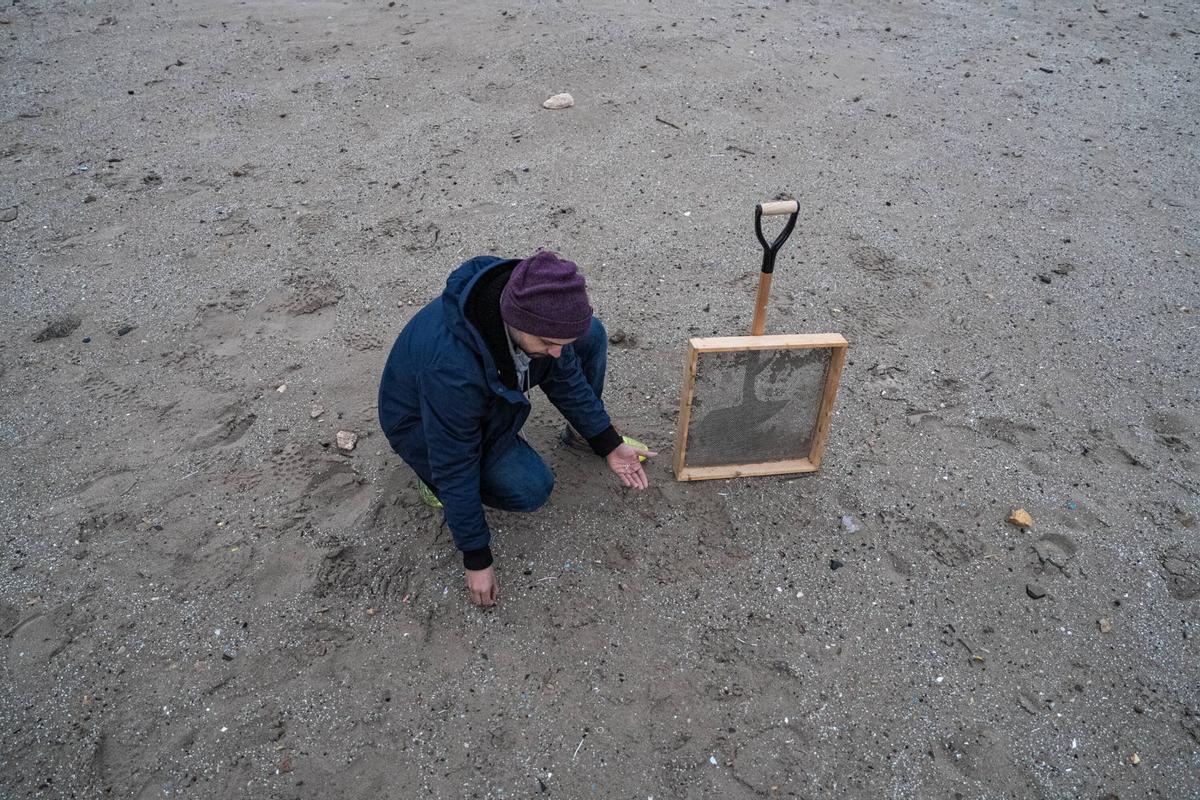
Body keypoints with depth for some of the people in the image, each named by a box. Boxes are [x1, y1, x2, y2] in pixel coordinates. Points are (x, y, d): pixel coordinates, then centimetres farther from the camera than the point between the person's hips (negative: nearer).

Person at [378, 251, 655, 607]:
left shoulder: (527, 302, -26)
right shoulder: (451, 365, -44)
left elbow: (563, 373, -7)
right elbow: (455, 468, -32)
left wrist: (608, 444, -6)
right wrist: (477, 560, -21)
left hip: (493, 387, 6)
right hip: (424, 421, -6)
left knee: (591, 336, -8)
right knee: (532, 489, -23)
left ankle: (580, 432, 15)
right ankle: (430, 474, 2)